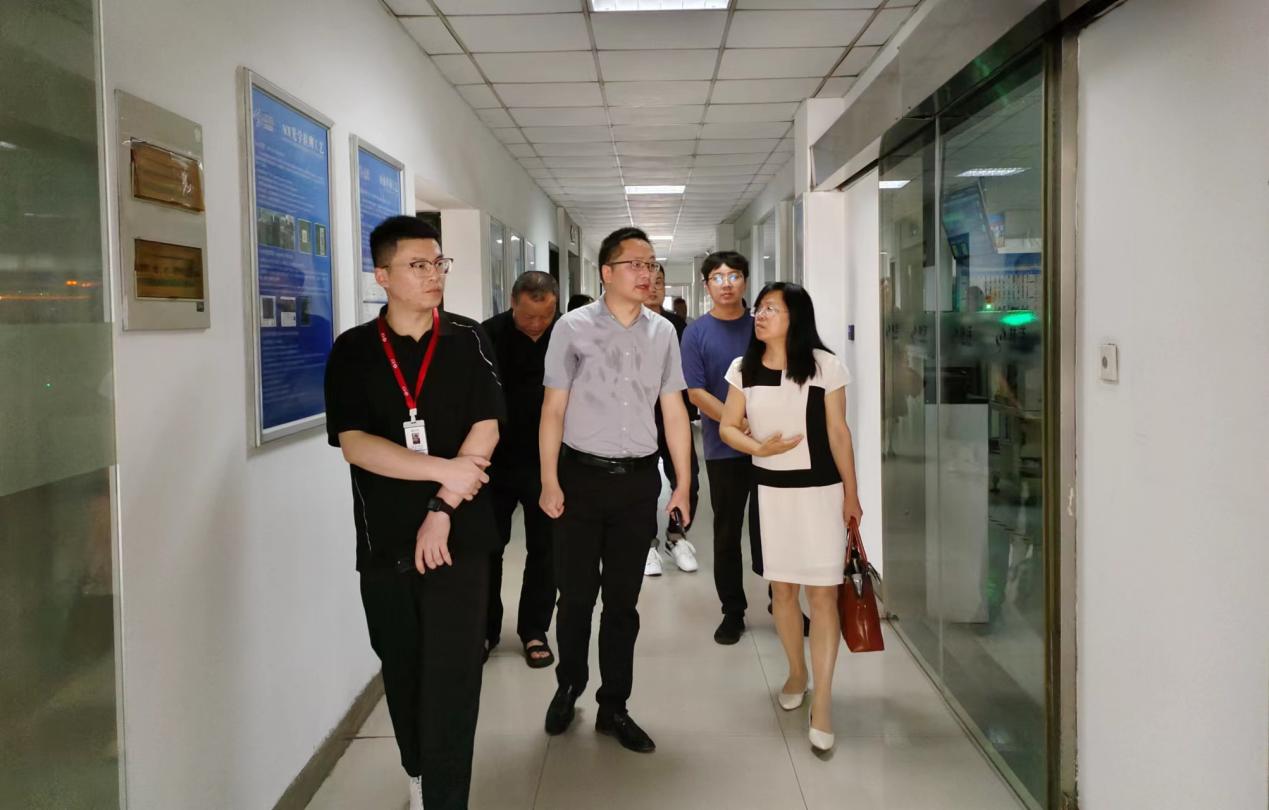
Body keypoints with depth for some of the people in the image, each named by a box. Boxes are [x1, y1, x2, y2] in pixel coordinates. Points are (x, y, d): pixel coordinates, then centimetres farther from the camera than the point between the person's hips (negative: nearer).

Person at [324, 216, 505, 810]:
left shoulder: (467, 340, 1)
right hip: (384, 540, 2)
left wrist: (443, 507, -14)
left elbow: (485, 430, -7)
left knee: (451, 678, -3)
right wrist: (444, 470, -17)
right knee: (402, 671, 15)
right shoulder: (353, 351, 1)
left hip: (457, 536, -1)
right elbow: (353, 444, -10)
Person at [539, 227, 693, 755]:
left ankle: (614, 708, 24)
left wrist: (682, 485, 5)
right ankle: (568, 687, 33)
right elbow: (553, 409, -3)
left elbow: (674, 412, 7)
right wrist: (549, 482, -8)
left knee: (623, 601, 10)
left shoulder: (663, 333, 5)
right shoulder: (573, 328, -4)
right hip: (582, 475, -2)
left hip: (638, 479, 2)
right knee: (575, 595, 7)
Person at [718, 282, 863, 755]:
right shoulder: (743, 369, 3)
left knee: (823, 593, -5)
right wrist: (759, 447, -14)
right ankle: (796, 673, 35)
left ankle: (822, 702, 2)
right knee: (782, 588, 14)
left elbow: (838, 432, -3)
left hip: (820, 491, -3)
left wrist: (851, 494, -1)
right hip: (768, 491, 3)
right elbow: (727, 426, 6)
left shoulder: (824, 366, -7)